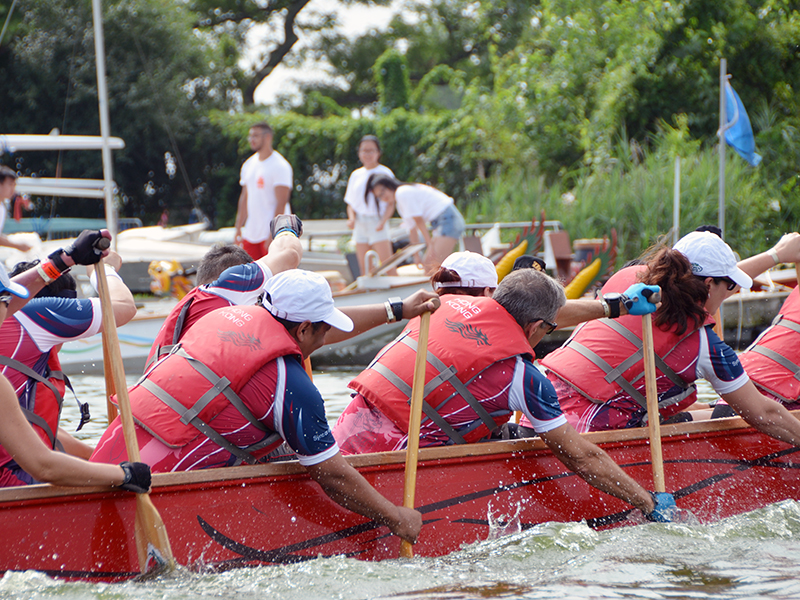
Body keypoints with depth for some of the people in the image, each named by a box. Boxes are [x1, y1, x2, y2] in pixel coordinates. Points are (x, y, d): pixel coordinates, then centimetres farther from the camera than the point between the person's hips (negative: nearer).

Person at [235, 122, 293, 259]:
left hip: (273, 233, -8)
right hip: (251, 233, 8)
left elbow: (281, 203, -16)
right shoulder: (249, 164, 13)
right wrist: (238, 229, 15)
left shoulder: (280, 166, -11)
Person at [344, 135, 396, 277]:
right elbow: (350, 203, 16)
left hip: (377, 224, -5)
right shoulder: (356, 175, 13)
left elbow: (391, 203, -3)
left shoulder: (384, 173, 0)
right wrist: (351, 218, -5)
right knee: (364, 268, 4)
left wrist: (383, 221, -19)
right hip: (360, 224, 5)